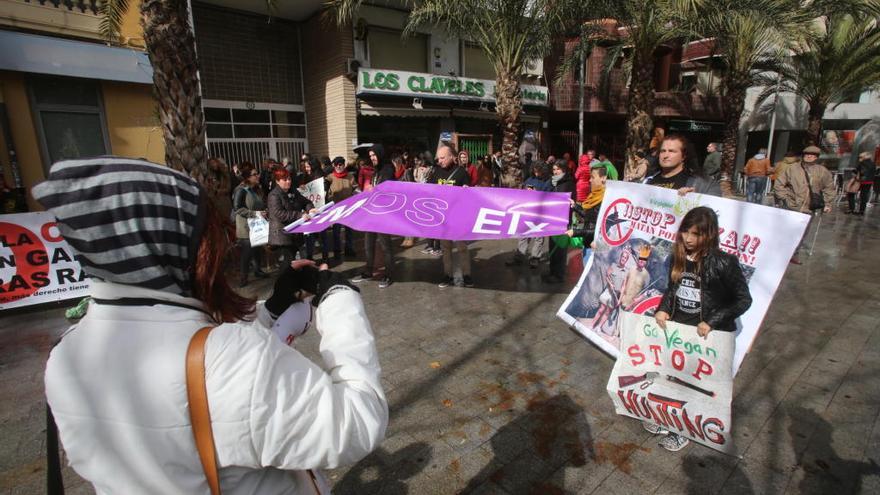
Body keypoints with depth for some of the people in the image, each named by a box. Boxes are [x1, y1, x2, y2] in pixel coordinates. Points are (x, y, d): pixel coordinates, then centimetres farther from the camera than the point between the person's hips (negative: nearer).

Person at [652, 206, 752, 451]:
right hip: (678, 329, 5)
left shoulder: (723, 263, -19)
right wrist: (663, 309, -6)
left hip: (709, 335, -5)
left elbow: (743, 300, -12)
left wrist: (712, 321, -20)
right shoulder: (679, 256, -3)